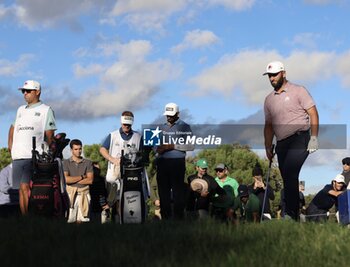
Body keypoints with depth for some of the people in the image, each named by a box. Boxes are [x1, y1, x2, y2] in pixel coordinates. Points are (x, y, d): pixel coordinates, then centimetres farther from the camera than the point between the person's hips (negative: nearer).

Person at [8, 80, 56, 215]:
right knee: (21, 189, 4)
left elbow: (49, 135, 0)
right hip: (18, 156, 6)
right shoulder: (21, 110, 22)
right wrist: (10, 144, 19)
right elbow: (13, 128, 33)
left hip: (34, 156, -6)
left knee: (25, 187, -17)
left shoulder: (46, 110, 5)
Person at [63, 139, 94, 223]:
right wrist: (81, 177, -3)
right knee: (69, 220, -8)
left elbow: (90, 180, -1)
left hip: (84, 193, 1)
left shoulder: (88, 162, 9)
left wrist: (73, 180, -5)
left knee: (81, 220, -3)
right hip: (70, 193, -1)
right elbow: (66, 179, -9)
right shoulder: (66, 162, 5)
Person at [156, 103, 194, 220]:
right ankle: (165, 218, 11)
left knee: (178, 192, -7)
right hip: (162, 163, 5)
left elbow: (191, 146, -6)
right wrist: (158, 150, 1)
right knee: (163, 191, 5)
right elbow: (156, 144, 26)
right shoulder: (162, 128, 19)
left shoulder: (184, 127, 3)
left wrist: (172, 146, -12)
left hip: (177, 162, -5)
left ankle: (178, 217, -4)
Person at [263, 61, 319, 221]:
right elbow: (268, 125, 21)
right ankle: (294, 218, 8)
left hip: (300, 138, -6)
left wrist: (314, 137, -13)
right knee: (288, 180, 4)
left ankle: (290, 214, -27)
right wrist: (268, 148, 13)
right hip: (282, 144, 6)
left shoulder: (298, 91, 2)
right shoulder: (269, 99, 17)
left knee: (290, 173, -24)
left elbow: (313, 113, -3)